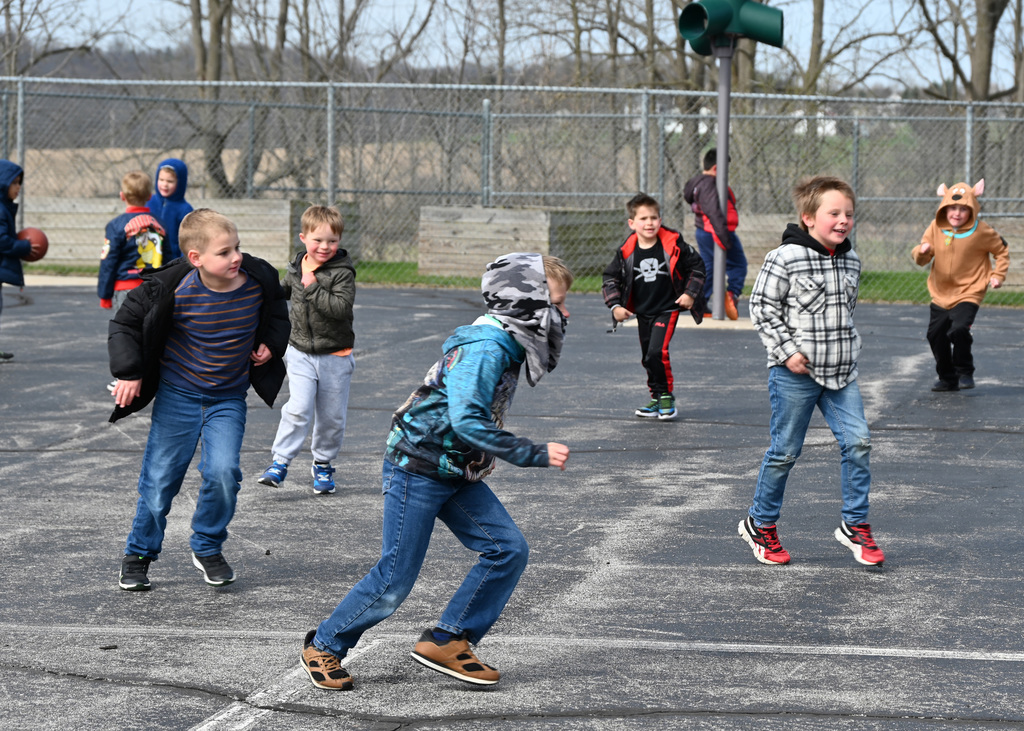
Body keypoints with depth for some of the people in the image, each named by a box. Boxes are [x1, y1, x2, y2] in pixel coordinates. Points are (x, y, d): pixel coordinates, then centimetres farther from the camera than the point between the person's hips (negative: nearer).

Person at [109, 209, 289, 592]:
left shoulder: (258, 281, -12)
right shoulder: (172, 290, -22)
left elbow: (277, 313, 13)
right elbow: (125, 322, -7)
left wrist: (271, 344, -3)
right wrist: (128, 372, -13)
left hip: (228, 398, 2)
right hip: (178, 395, -2)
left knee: (223, 473, -15)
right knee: (160, 479, 3)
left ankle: (208, 549, 9)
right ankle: (139, 554, 25)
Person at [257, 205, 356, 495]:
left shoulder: (342, 272, -13)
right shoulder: (296, 267, 3)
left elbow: (341, 308, -28)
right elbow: (285, 291, 25)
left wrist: (313, 287, -26)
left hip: (335, 356, -2)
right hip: (301, 352, 2)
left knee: (331, 416, 8)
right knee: (298, 408, -13)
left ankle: (323, 464, 26)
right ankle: (280, 461, -8)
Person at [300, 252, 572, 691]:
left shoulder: (506, 346, 6)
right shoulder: (483, 349, -24)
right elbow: (467, 422, -34)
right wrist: (536, 455, -29)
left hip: (457, 473, 9)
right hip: (416, 469, -9)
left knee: (508, 549, -2)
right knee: (396, 578, -4)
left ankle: (446, 642, 6)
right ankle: (323, 647, 16)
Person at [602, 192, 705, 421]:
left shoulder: (673, 245, -11)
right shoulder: (626, 251, -6)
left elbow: (696, 265, 2)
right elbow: (610, 277, 4)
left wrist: (690, 293, -5)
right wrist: (615, 306, -6)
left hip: (667, 309, -4)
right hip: (642, 313, 4)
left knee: (657, 352, -18)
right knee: (647, 358, 11)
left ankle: (667, 396, -1)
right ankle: (657, 398, 28)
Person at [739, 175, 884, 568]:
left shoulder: (851, 261, 8)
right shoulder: (785, 258, -13)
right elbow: (762, 306, -11)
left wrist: (847, 347, 12)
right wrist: (787, 350, -15)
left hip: (840, 372, 5)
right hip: (795, 374, -5)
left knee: (857, 441, -5)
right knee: (785, 451, 3)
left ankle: (855, 525, 7)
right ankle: (760, 524, 21)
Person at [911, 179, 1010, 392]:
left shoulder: (980, 231, -12)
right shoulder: (936, 228, -4)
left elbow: (1002, 251, 5)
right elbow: (920, 259, 0)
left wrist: (998, 275, -4)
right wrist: (922, 252, -23)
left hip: (968, 293, -5)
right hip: (941, 294, 5)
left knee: (959, 330, -24)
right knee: (935, 335, 9)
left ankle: (965, 373, -3)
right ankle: (947, 378, 27)